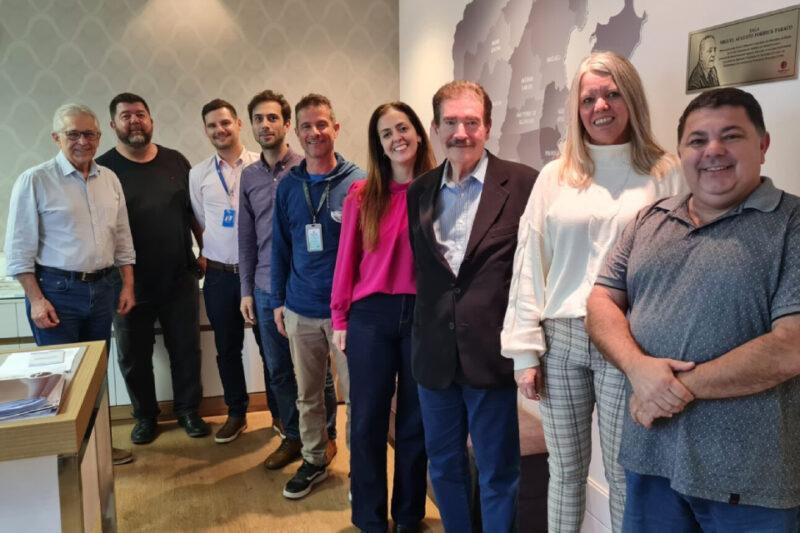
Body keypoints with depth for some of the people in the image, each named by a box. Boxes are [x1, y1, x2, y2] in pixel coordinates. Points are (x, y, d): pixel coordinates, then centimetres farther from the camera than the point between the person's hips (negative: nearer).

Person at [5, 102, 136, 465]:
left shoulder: (110, 179, 7)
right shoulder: (35, 181, -8)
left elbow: (122, 238, 13)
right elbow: (19, 248, -9)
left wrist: (128, 285, 7)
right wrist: (36, 299, -14)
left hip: (102, 288, 5)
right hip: (57, 291, -5)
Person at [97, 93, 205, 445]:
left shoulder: (176, 162, 4)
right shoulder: (103, 169, -5)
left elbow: (196, 212, 11)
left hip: (179, 279, 2)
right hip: (130, 284, -2)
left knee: (186, 350, 11)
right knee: (134, 356, 12)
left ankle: (188, 409, 30)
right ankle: (145, 416, 31)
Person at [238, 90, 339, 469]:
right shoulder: (249, 176, 9)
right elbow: (246, 237, 12)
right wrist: (247, 289, 10)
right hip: (267, 290, 5)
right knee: (277, 370, 12)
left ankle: (325, 437, 26)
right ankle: (292, 436, 29)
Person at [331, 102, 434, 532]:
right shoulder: (361, 195, 1)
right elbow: (346, 260, 2)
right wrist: (339, 318, 3)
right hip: (370, 316, 0)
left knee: (415, 421, 13)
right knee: (367, 422, 8)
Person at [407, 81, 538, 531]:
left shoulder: (523, 184, -7)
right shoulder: (419, 191, 6)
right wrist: (422, 332, 7)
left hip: (492, 354, -4)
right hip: (434, 356, 5)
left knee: (498, 474, 11)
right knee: (444, 468, 20)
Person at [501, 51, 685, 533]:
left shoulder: (665, 173, 0)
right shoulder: (554, 176, 6)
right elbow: (529, 265, 5)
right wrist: (525, 350, 1)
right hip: (559, 339, 3)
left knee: (624, 476, 7)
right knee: (565, 471, 14)